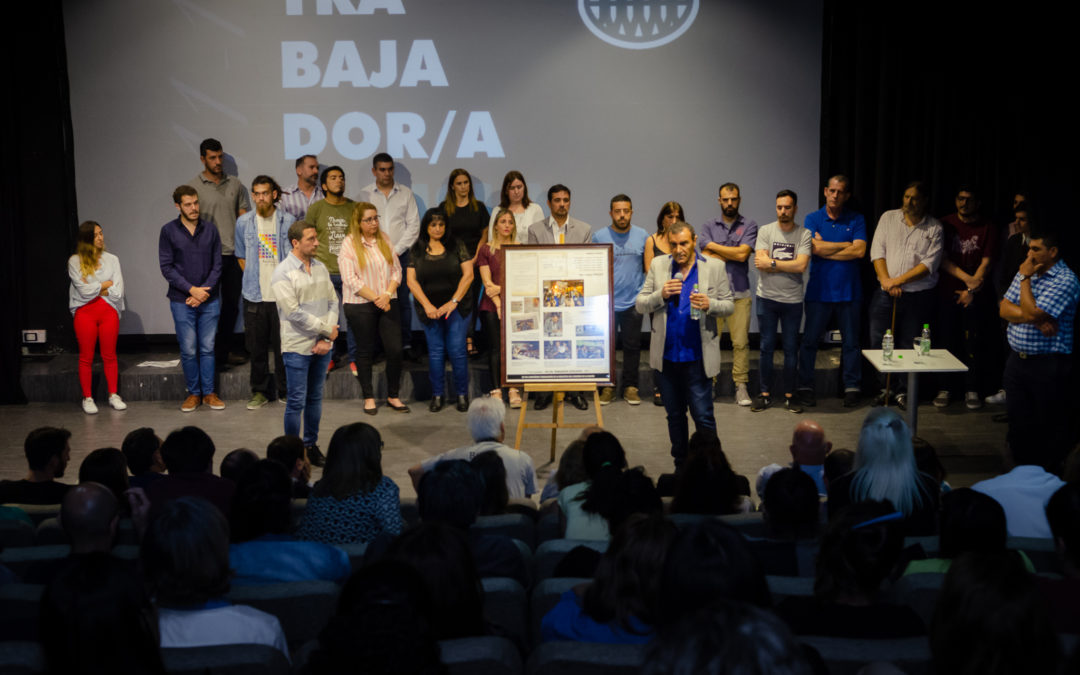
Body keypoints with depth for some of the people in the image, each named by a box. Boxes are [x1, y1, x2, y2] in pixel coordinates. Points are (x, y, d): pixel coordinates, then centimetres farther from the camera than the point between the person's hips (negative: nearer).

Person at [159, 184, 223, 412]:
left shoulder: (210, 229, 4)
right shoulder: (169, 231, -1)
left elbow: (217, 265, 3)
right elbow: (166, 267, -4)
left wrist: (204, 292, -9)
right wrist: (191, 289, -12)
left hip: (209, 300, 2)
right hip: (182, 301, -1)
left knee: (208, 348, 5)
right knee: (188, 350, 2)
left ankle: (209, 393, 14)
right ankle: (194, 393, 14)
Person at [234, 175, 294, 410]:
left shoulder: (288, 221, 0)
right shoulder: (243, 222, 5)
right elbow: (241, 256, 15)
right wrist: (253, 278, 5)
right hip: (254, 294, 2)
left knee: (283, 345, 2)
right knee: (256, 346, 6)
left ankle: (285, 390, 15)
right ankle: (260, 391, 18)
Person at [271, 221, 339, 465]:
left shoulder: (320, 268, 8)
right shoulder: (283, 273, -12)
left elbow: (332, 302, 7)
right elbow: (294, 312, -17)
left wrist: (326, 339, -5)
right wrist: (327, 330, -11)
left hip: (322, 345, 6)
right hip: (297, 347, -6)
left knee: (315, 398, 14)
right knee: (296, 402, -1)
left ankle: (311, 445, 25)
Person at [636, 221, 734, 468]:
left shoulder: (713, 267, 1)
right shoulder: (658, 265, 5)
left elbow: (729, 305, 3)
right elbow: (640, 305, 5)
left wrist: (709, 305, -18)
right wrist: (661, 295, -14)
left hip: (697, 356, -3)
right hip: (667, 355, 3)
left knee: (703, 416, -3)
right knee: (674, 415, 15)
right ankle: (681, 465, 27)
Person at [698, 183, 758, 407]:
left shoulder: (749, 225, 7)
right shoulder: (709, 227, 11)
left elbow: (743, 254, -8)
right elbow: (707, 256, -3)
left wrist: (715, 247, 0)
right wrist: (733, 253, -3)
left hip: (739, 293, -1)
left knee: (741, 342, -3)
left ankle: (740, 385, 4)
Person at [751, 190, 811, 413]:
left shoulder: (804, 234, -2)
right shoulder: (765, 231, 1)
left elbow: (801, 265, -15)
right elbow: (760, 262, -11)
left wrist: (773, 263, -13)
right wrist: (789, 266, -13)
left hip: (792, 300, 0)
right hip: (767, 297, 0)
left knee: (791, 348, 6)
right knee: (767, 347, 6)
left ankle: (790, 395, 16)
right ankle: (765, 394, 15)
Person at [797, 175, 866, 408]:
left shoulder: (856, 220, 4)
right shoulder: (813, 219, 4)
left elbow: (860, 251, -9)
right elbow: (816, 248, -11)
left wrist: (826, 248, -9)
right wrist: (847, 245, -7)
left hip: (848, 291, 0)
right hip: (819, 290, 0)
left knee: (851, 342, 6)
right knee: (810, 340, 3)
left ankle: (852, 387, 15)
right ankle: (805, 387, 12)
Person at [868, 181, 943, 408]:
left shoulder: (934, 228, 0)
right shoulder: (888, 218, 7)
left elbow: (930, 264, -8)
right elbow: (877, 251, 2)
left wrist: (898, 281, -14)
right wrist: (885, 280, -11)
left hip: (918, 296, -2)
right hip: (885, 295, 2)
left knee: (909, 346, 4)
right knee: (879, 343, 2)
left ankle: (902, 390, 17)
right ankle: (885, 388, 18)